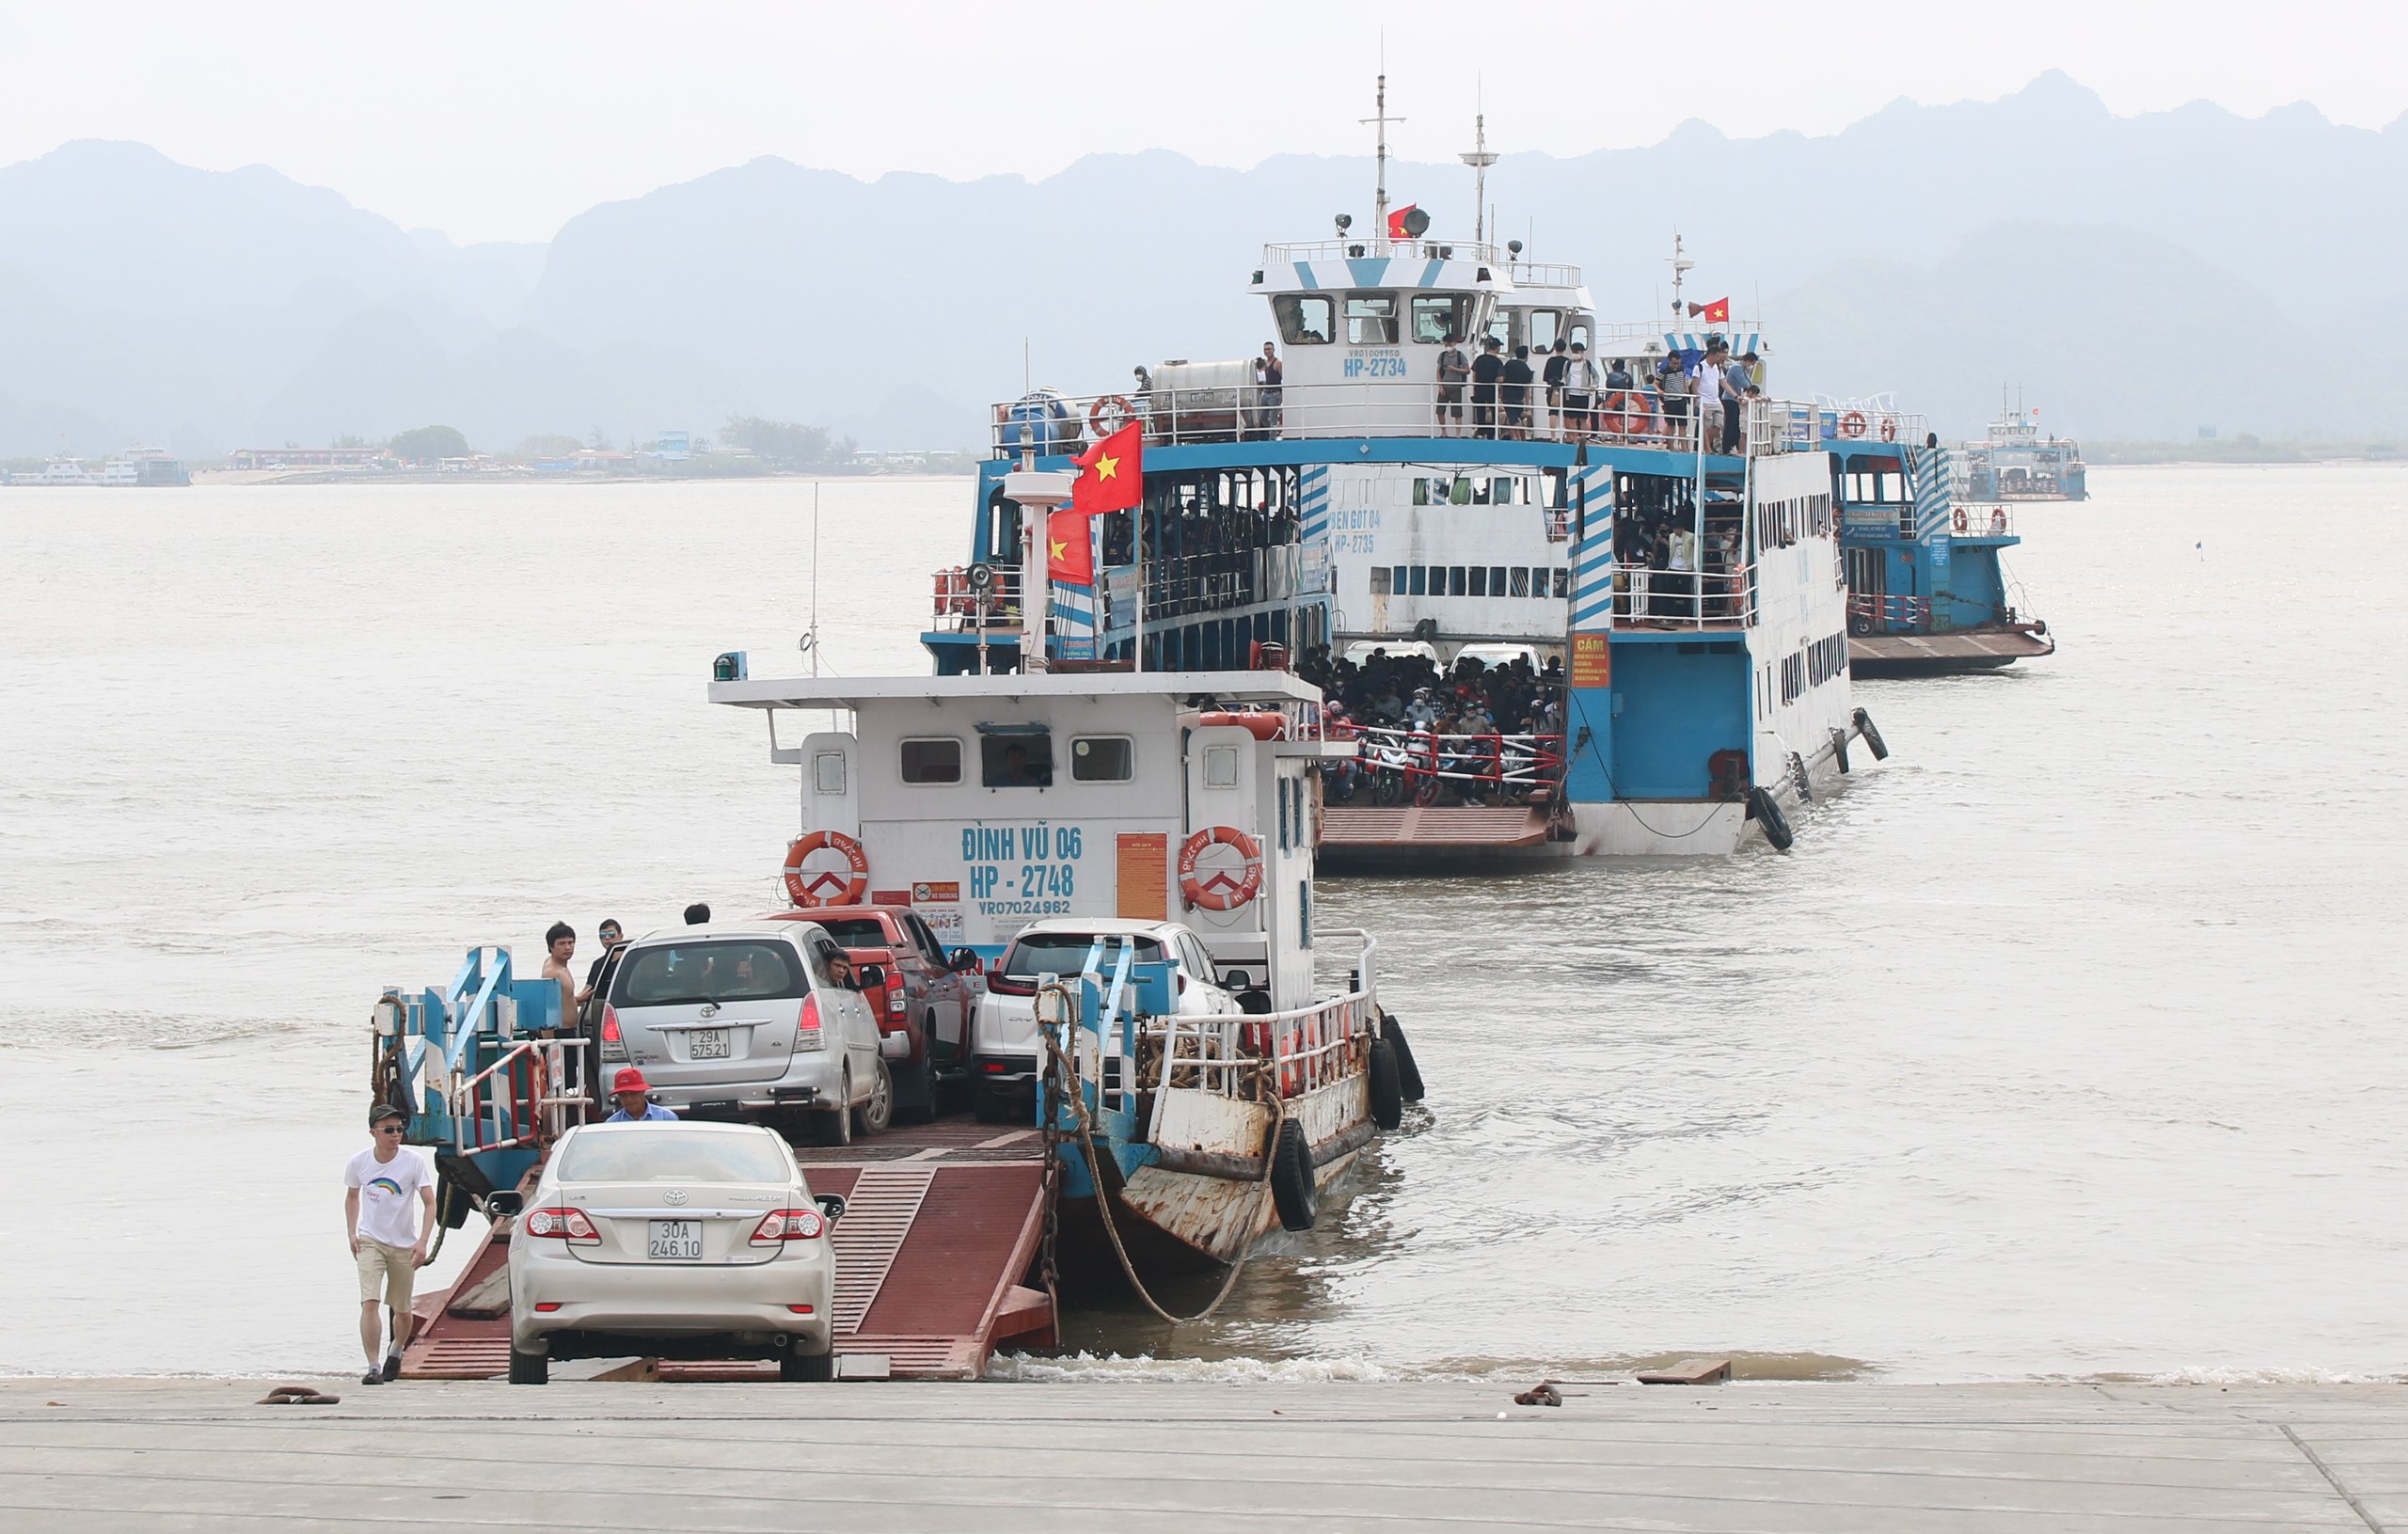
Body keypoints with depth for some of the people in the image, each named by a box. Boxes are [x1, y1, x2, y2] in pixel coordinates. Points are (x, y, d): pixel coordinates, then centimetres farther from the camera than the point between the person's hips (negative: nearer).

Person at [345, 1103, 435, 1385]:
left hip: (404, 1246, 0)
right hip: (370, 1241, 0)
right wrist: (351, 1233, 5)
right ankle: (373, 1367, -20)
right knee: (369, 1302, -18)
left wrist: (423, 1241, -19)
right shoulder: (358, 1163, -3)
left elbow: (429, 1203, -8)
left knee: (402, 1309, 10)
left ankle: (396, 1352, 40)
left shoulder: (414, 1162, -10)